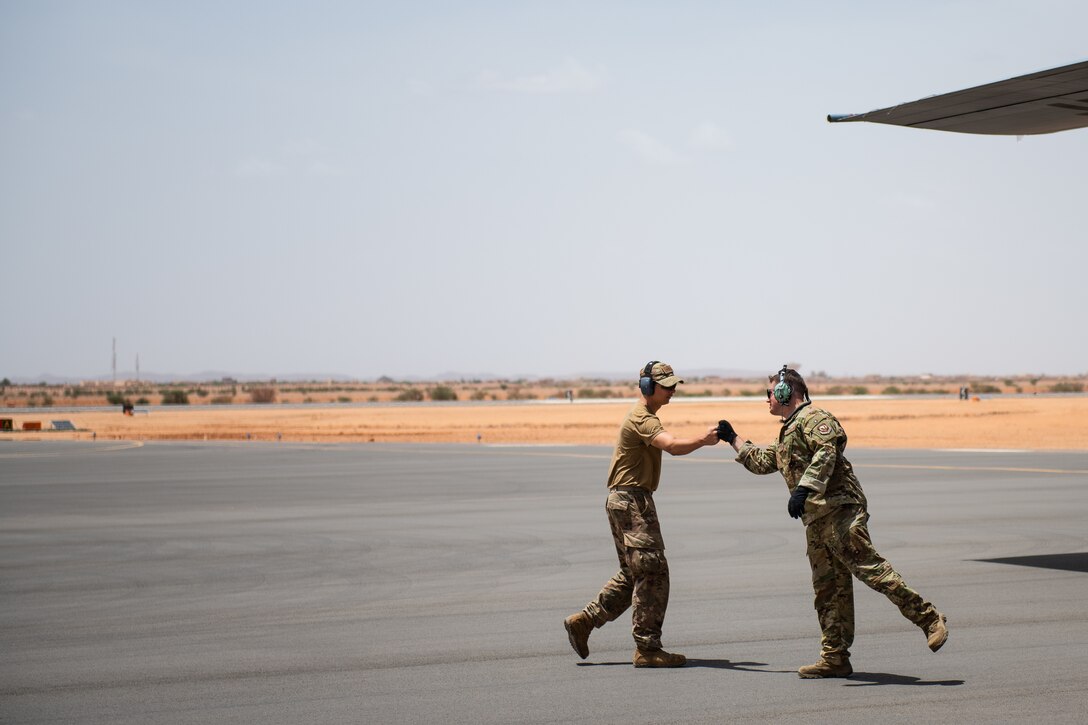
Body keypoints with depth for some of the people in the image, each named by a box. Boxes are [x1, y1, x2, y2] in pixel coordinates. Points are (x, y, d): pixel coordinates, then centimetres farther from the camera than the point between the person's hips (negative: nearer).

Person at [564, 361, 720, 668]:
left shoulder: (647, 416, 20)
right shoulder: (641, 419, -16)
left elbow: (669, 446, 16)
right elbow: (671, 445, -34)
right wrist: (701, 441, -48)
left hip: (625, 501, 11)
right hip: (631, 500, -11)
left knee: (633, 574, 16)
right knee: (652, 573, -8)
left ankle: (583, 621, 19)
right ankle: (647, 648, -6)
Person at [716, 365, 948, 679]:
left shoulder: (813, 417, -4)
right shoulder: (787, 433, 28)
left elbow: (826, 452, -21)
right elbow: (762, 462, 42)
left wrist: (804, 489, -31)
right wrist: (732, 439, 41)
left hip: (840, 510, -10)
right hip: (816, 520, 10)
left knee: (868, 567, -18)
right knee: (828, 589, 8)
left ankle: (929, 620, -14)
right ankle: (834, 658, 9)